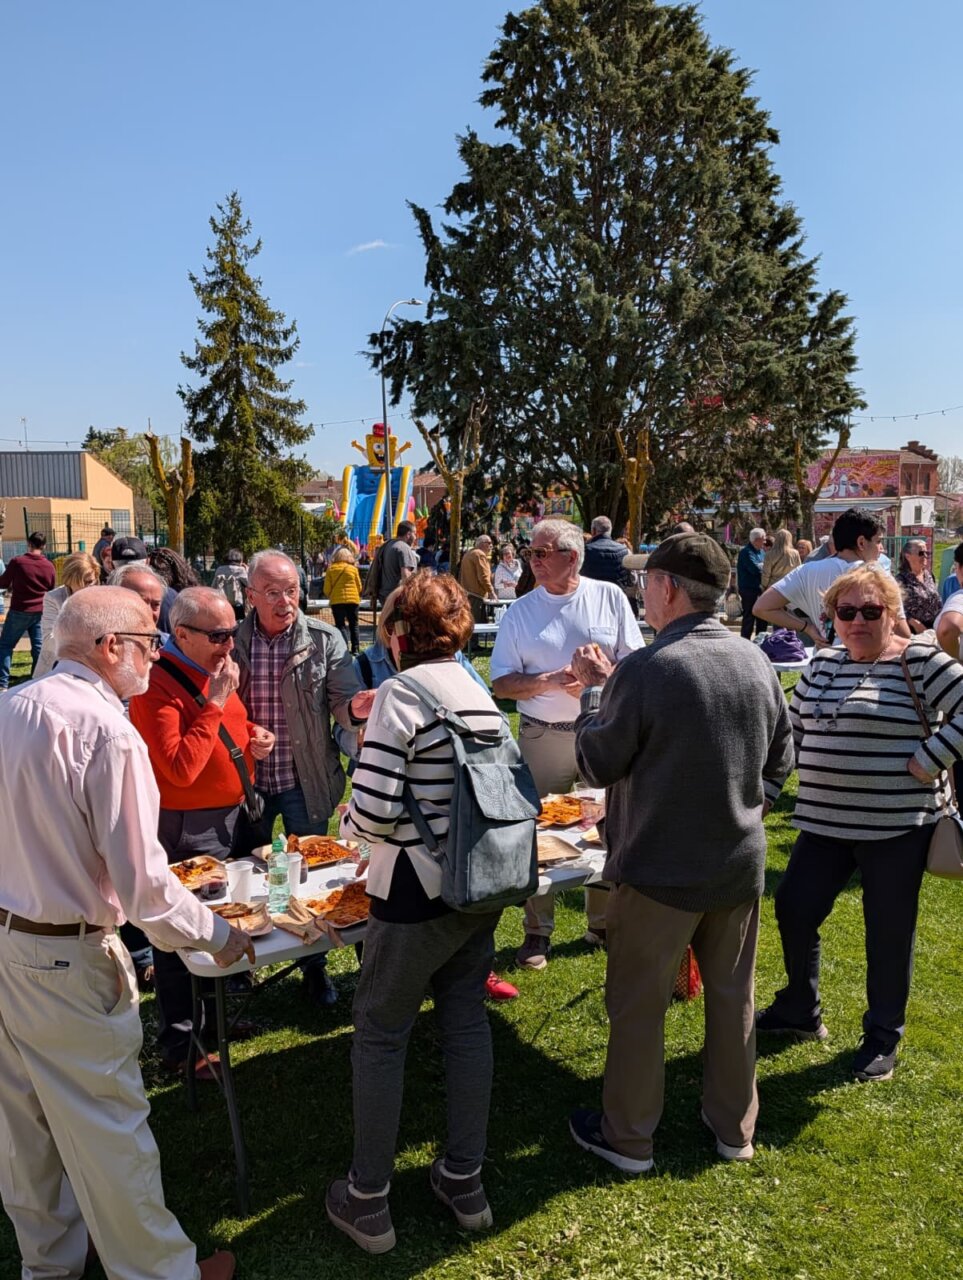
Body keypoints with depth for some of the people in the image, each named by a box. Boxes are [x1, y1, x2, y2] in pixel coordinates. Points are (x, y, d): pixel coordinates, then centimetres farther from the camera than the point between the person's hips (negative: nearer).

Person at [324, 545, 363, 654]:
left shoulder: (331, 569, -3)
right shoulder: (353, 569, -1)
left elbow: (327, 589, -2)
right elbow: (359, 587, 6)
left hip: (337, 601, -1)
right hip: (353, 600, 1)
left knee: (341, 625, 2)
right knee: (353, 625, 14)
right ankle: (355, 648, 15)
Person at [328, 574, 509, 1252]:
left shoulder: (400, 695, -17)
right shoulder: (482, 694, 4)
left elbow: (373, 813, -20)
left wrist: (347, 821, 1)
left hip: (418, 895, -7)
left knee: (381, 1034, 10)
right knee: (466, 1022, 18)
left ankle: (368, 1201, 24)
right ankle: (465, 1181, 33)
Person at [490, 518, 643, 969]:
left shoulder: (609, 597, 0)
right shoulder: (521, 611, 1)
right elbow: (501, 683, -2)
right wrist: (552, 680, -17)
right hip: (543, 736, 0)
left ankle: (603, 923, 28)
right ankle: (537, 932, 20)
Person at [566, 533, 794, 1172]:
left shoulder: (645, 670, -22)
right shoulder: (758, 663, -3)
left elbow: (598, 764, -11)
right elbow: (780, 762, 8)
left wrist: (594, 690, 1)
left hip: (660, 871, -5)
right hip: (740, 865, 6)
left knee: (639, 1005, 11)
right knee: (732, 998, 20)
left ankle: (628, 1137, 28)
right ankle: (735, 1127, 38)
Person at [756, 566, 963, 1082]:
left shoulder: (919, 661, -9)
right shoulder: (823, 664, 9)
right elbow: (792, 726, 17)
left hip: (895, 826, -5)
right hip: (824, 821, 6)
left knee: (888, 931, 9)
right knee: (794, 909, 9)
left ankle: (883, 1035, 30)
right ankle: (800, 1010, 33)